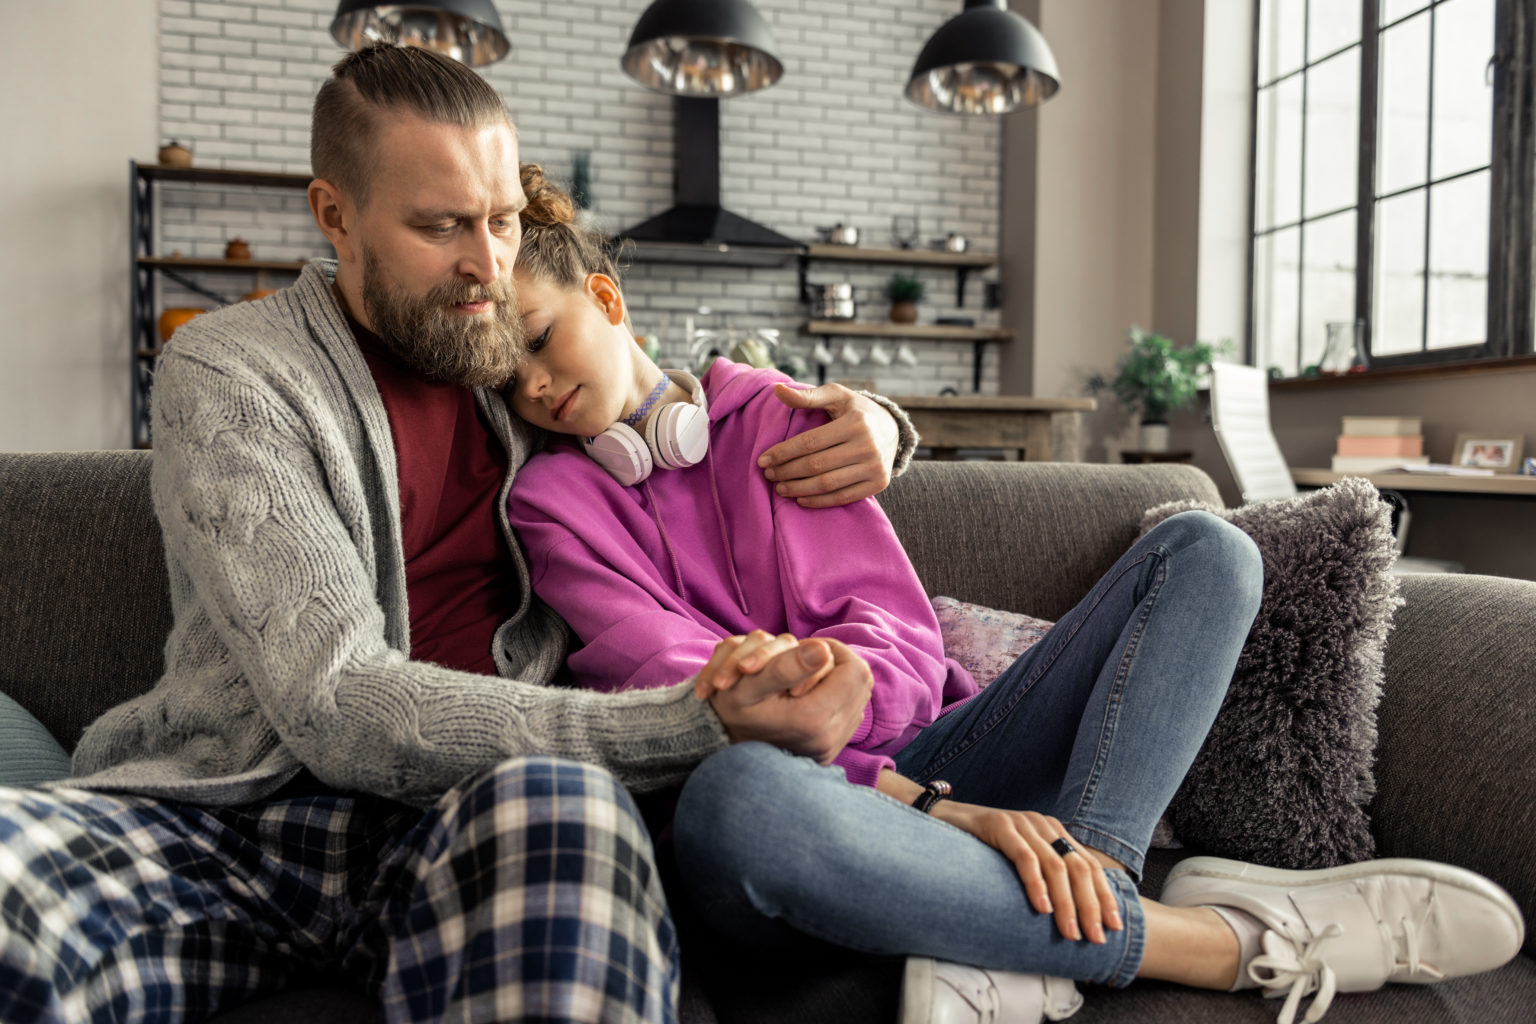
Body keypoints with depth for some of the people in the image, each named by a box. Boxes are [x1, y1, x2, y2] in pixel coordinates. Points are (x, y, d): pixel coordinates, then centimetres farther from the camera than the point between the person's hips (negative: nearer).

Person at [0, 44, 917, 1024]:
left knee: (559, 809, -36)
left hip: (485, 818, 2)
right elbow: (336, 706, -15)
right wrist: (697, 723, -25)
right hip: (234, 806, -1)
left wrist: (866, 423, 1)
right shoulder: (226, 373, -2)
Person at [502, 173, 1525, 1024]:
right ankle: (1226, 938, -25)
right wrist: (932, 807, -21)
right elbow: (687, 696, -10)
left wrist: (817, 672, -22)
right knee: (735, 795, -41)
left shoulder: (775, 411, 12)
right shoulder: (552, 501, 4)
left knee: (1202, 550, -6)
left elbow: (900, 633, 3)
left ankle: (1047, 937, -30)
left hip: (912, 751, 5)